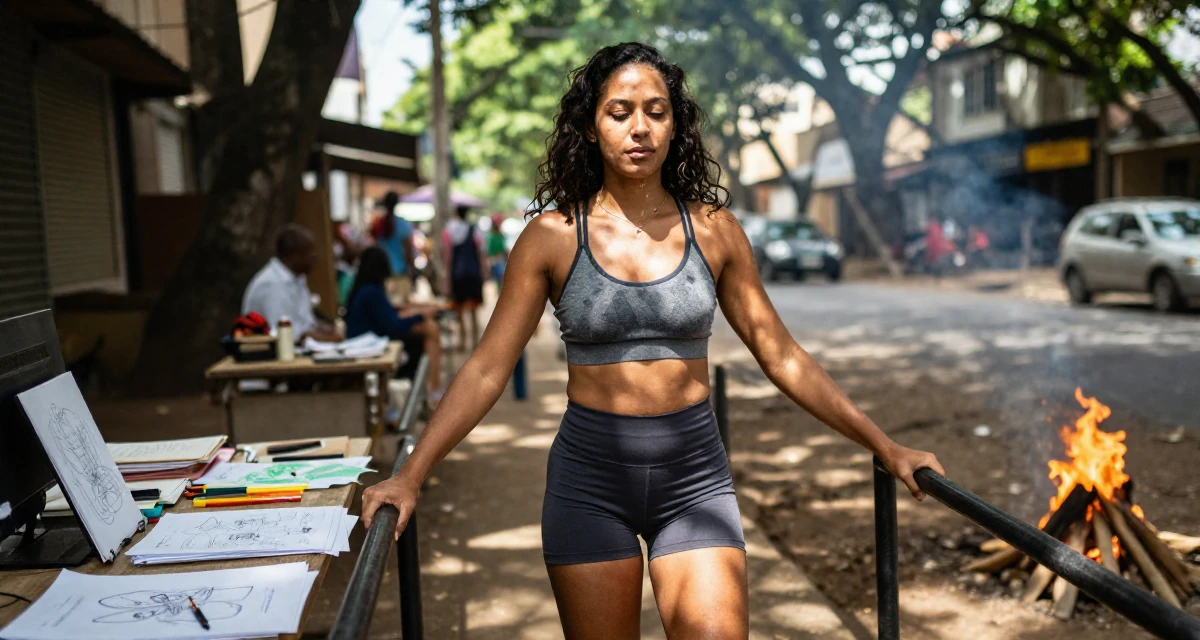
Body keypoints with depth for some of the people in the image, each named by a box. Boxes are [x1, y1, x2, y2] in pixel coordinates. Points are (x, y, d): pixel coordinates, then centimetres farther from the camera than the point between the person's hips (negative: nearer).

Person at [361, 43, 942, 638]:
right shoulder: (553, 235, -3)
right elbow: (487, 368, -4)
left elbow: (782, 357, 6)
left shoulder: (713, 230, 1)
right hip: (590, 476, 0)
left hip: (694, 475, 1)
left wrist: (884, 447, 6)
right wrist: (410, 476, -11)